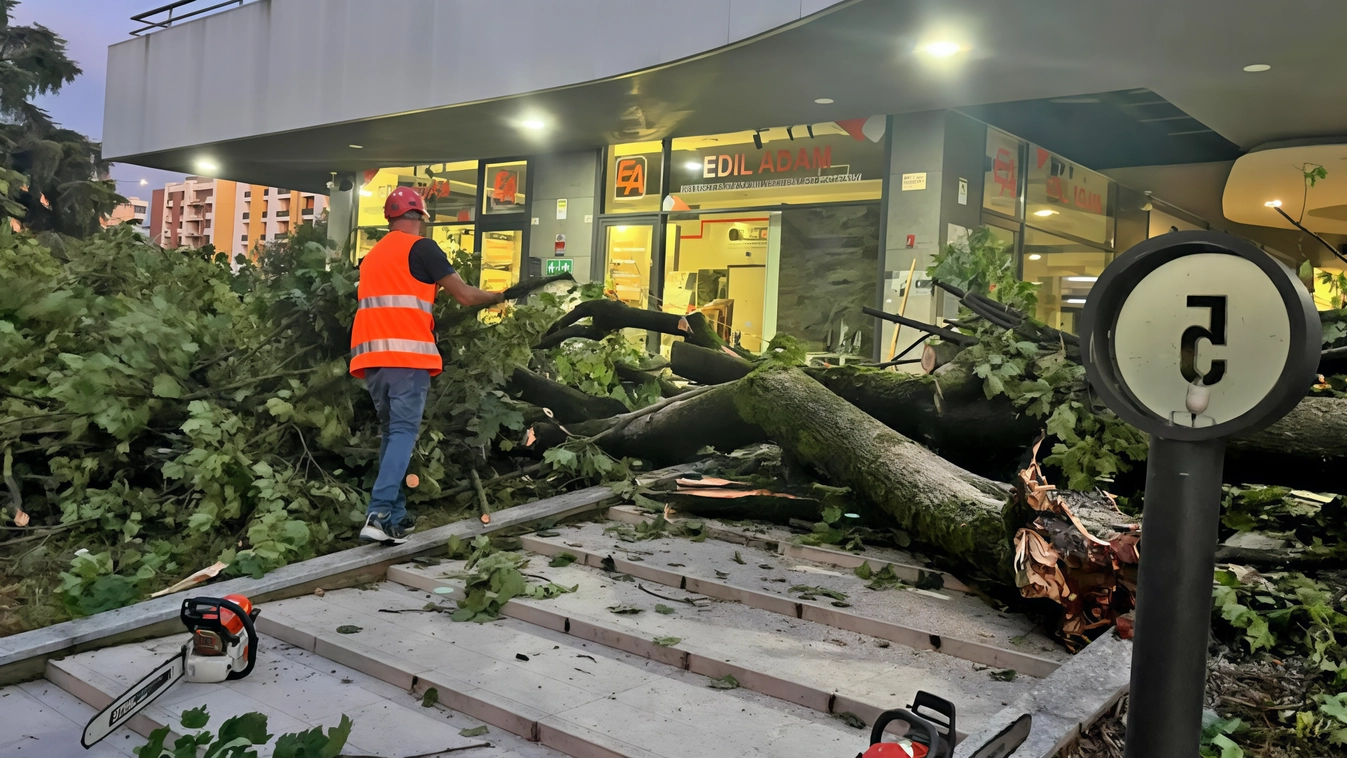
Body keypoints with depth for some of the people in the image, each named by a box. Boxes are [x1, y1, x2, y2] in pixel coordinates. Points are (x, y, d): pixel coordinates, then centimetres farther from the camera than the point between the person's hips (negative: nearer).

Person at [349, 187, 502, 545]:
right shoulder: (421, 247, 2)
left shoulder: (371, 256, 23)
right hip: (407, 353, -6)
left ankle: (396, 515, 11)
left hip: (371, 353, 7)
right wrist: (498, 296, 18)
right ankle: (378, 515, -18)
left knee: (390, 432, 13)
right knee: (404, 432, -6)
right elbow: (465, 296, 2)